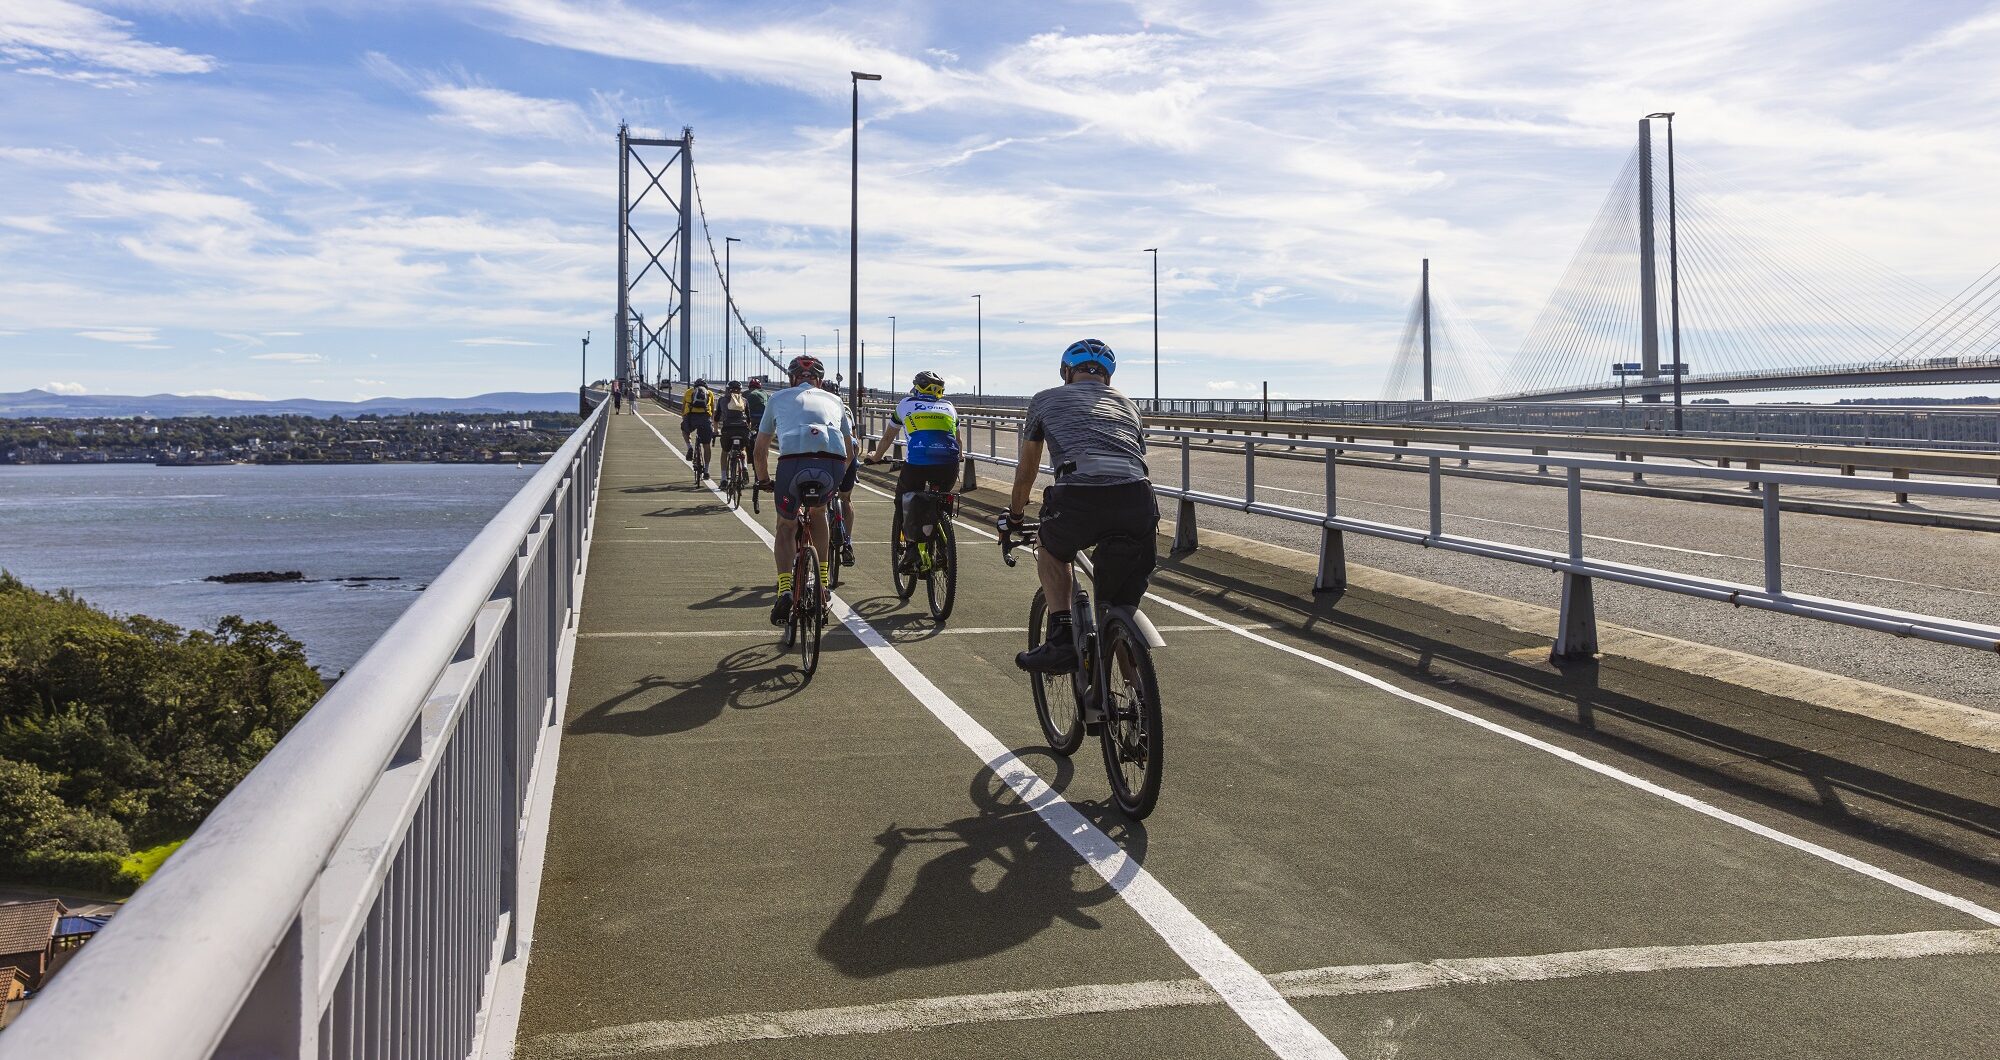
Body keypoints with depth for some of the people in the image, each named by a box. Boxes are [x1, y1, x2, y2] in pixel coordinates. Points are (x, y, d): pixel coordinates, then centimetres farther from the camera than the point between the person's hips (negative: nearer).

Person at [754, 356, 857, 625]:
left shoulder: (779, 398, 29)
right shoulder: (833, 400, 33)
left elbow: (759, 450, 34)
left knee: (786, 526, 21)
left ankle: (784, 591, 1)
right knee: (818, 511, 33)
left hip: (793, 461, -2)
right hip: (833, 463, 2)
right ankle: (822, 584, 31)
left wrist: (764, 481, 50)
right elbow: (850, 452, 36)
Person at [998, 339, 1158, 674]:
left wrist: (1014, 516, 52)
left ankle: (1061, 636, 15)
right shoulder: (1128, 405, 33)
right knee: (1126, 601, 22)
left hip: (1077, 499, -2)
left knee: (1050, 551, 31)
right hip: (1137, 502, 2)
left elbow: (1026, 470, 36)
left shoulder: (1045, 400, 26)